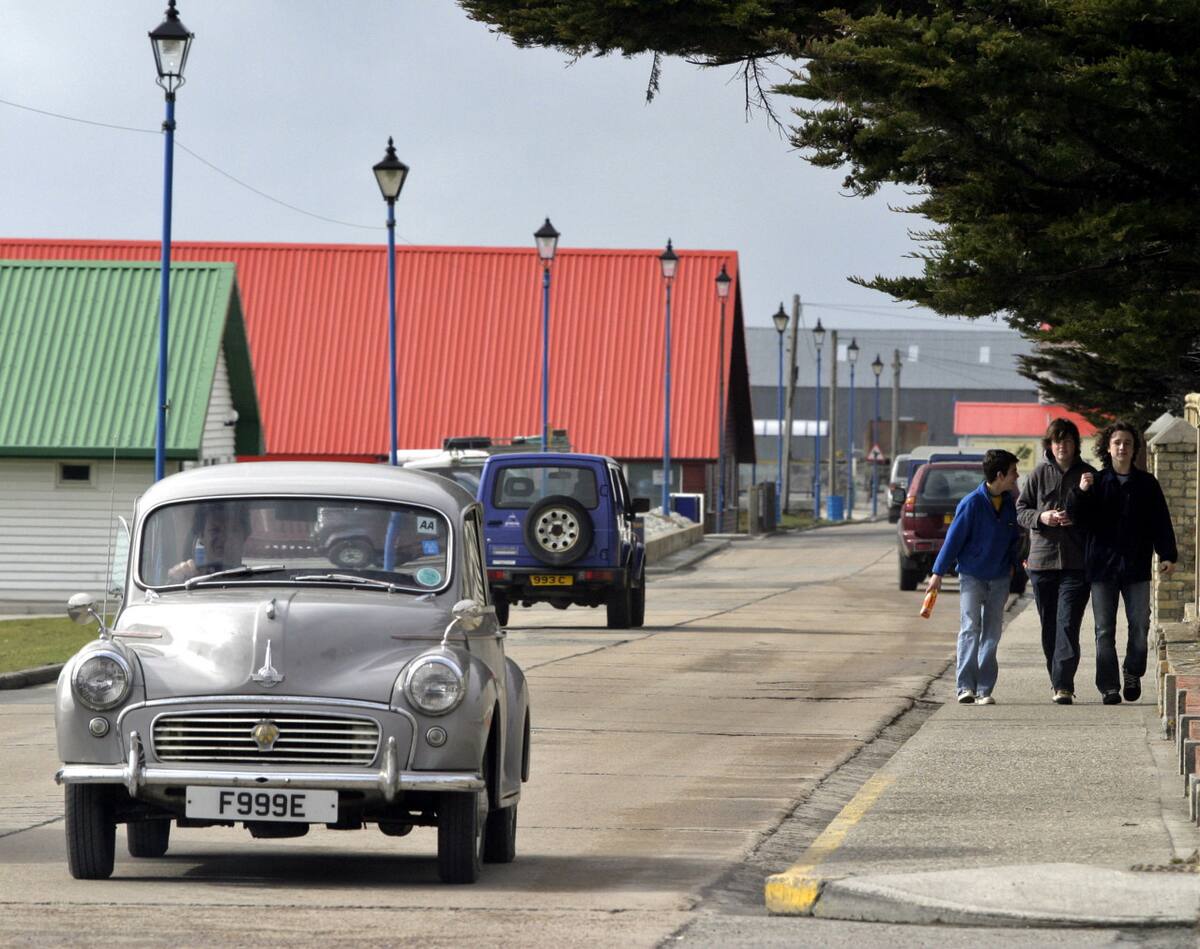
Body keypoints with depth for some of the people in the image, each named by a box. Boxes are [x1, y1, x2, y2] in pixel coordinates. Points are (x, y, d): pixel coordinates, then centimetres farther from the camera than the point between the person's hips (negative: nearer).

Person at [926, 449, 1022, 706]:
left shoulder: (1009, 503, 3)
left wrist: (1011, 564, 17)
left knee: (991, 633, 4)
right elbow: (954, 538, -9)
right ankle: (966, 687, -12)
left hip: (999, 578, 5)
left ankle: (984, 690, 5)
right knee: (970, 628, -11)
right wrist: (938, 573, -7)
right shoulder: (972, 503, -14)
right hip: (971, 576, -5)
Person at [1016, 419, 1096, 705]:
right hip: (1042, 560, 3)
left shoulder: (1088, 475, 3)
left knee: (1068, 625, -12)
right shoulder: (1039, 474, 7)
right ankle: (1058, 680, 20)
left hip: (1076, 563, -3)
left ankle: (1063, 685, -15)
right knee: (1049, 627, 8)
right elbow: (1020, 510, 10)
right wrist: (1041, 517, -10)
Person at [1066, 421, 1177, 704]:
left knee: (1140, 625, -2)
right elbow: (1078, 517, -1)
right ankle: (1109, 687, 4)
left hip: (1136, 566, 0)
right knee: (1104, 630, 0)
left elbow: (1160, 521, 7)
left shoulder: (1146, 484, 7)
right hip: (1103, 565, 0)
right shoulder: (1096, 482, 5)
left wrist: (1167, 555, -3)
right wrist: (1081, 493, -19)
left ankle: (1132, 673, 21)